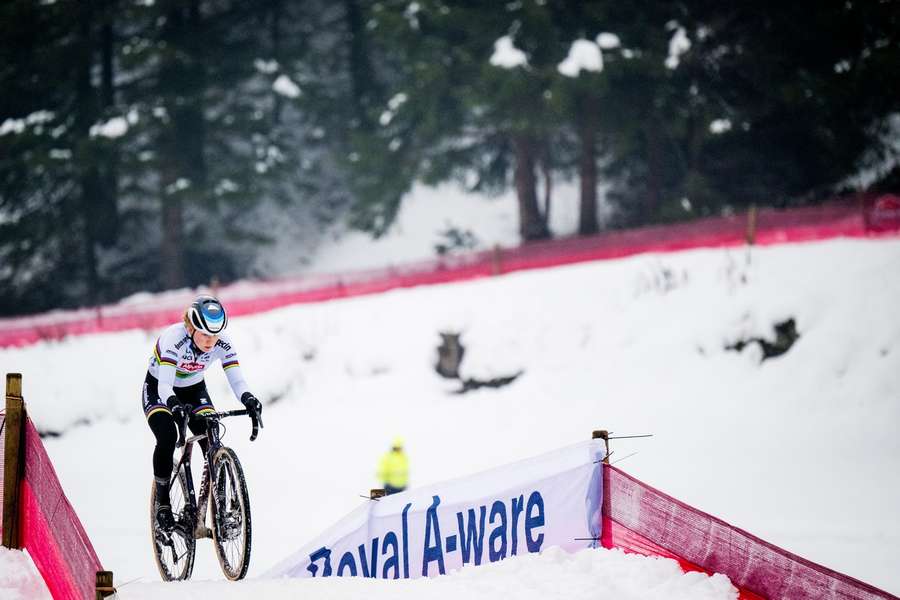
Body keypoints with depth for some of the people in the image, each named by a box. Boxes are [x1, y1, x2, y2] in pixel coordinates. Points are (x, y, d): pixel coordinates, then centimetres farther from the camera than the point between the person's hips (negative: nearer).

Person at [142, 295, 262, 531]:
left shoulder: (222, 343, -23)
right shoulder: (174, 338, -35)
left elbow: (236, 380, -28)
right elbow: (165, 385, -43)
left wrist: (248, 399, -50)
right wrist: (174, 405, -63)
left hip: (193, 390, 3)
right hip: (158, 389, -3)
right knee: (168, 437, -29)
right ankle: (163, 503, -13)